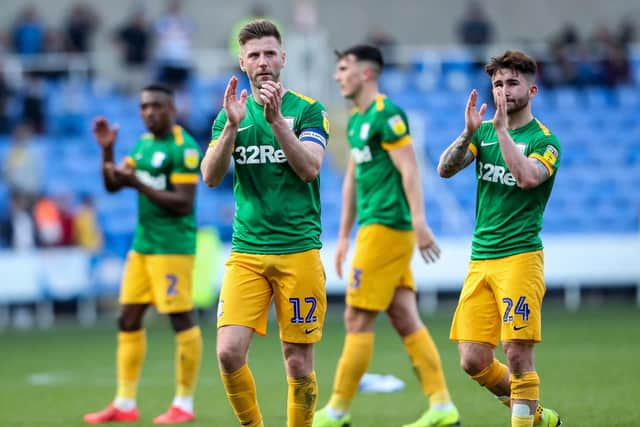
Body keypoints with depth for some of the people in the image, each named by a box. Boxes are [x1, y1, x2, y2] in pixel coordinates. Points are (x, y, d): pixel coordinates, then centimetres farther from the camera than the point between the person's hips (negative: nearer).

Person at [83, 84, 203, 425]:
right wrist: (107, 150, -1)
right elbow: (112, 184, 14)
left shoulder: (183, 147, -13)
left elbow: (183, 204, -18)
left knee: (182, 320, -4)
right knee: (128, 320, 8)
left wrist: (139, 184, -21)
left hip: (172, 246, -9)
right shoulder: (144, 143, 13)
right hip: (143, 243, 9)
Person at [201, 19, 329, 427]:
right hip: (247, 252, 2)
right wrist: (233, 124, -16)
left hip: (299, 251, -2)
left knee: (299, 363, 0)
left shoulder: (308, 110, 2)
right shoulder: (230, 113, 10)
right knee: (229, 353, -11)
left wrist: (276, 119, -24)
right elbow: (211, 177, -2)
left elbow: (309, 168, -13)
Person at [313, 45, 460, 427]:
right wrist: (344, 236, 25)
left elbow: (409, 170, -18)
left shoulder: (386, 114, -11)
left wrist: (419, 221, -25)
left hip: (386, 227, -9)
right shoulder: (356, 120, 18)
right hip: (375, 228, 9)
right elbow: (353, 179, 24)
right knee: (405, 319, 5)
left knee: (358, 319, -5)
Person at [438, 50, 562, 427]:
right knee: (474, 361, 1)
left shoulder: (544, 140, -3)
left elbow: (528, 177, -24)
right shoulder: (484, 131, 12)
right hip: (480, 258, 5)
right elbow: (445, 169, -1)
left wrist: (502, 129, -22)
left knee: (518, 354, -11)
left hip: (520, 257, -5)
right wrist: (469, 132, -15)